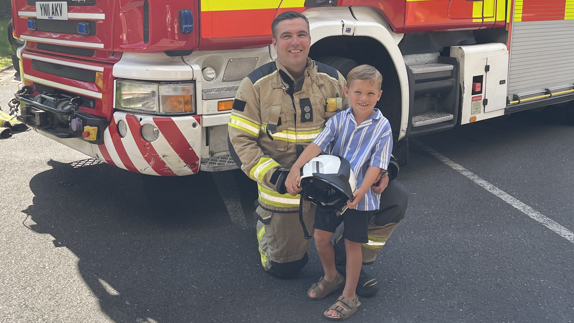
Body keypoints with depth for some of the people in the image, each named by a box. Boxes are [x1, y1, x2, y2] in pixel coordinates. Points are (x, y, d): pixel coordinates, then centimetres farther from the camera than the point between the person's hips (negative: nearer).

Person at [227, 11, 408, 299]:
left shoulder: (332, 80, -1)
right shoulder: (256, 85, -9)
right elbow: (239, 140, -10)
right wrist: (272, 175, -23)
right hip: (285, 189, -2)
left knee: (394, 199, -13)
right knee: (283, 269, 8)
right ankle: (266, 221, 40)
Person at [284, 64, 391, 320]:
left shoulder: (382, 127, -10)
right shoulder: (338, 120, -2)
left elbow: (376, 165, -14)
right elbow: (317, 145, -15)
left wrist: (361, 191, -29)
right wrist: (296, 169, -32)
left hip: (360, 196, -3)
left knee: (352, 243, 6)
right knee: (321, 236, 10)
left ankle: (349, 297, 21)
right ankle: (331, 277, 38)